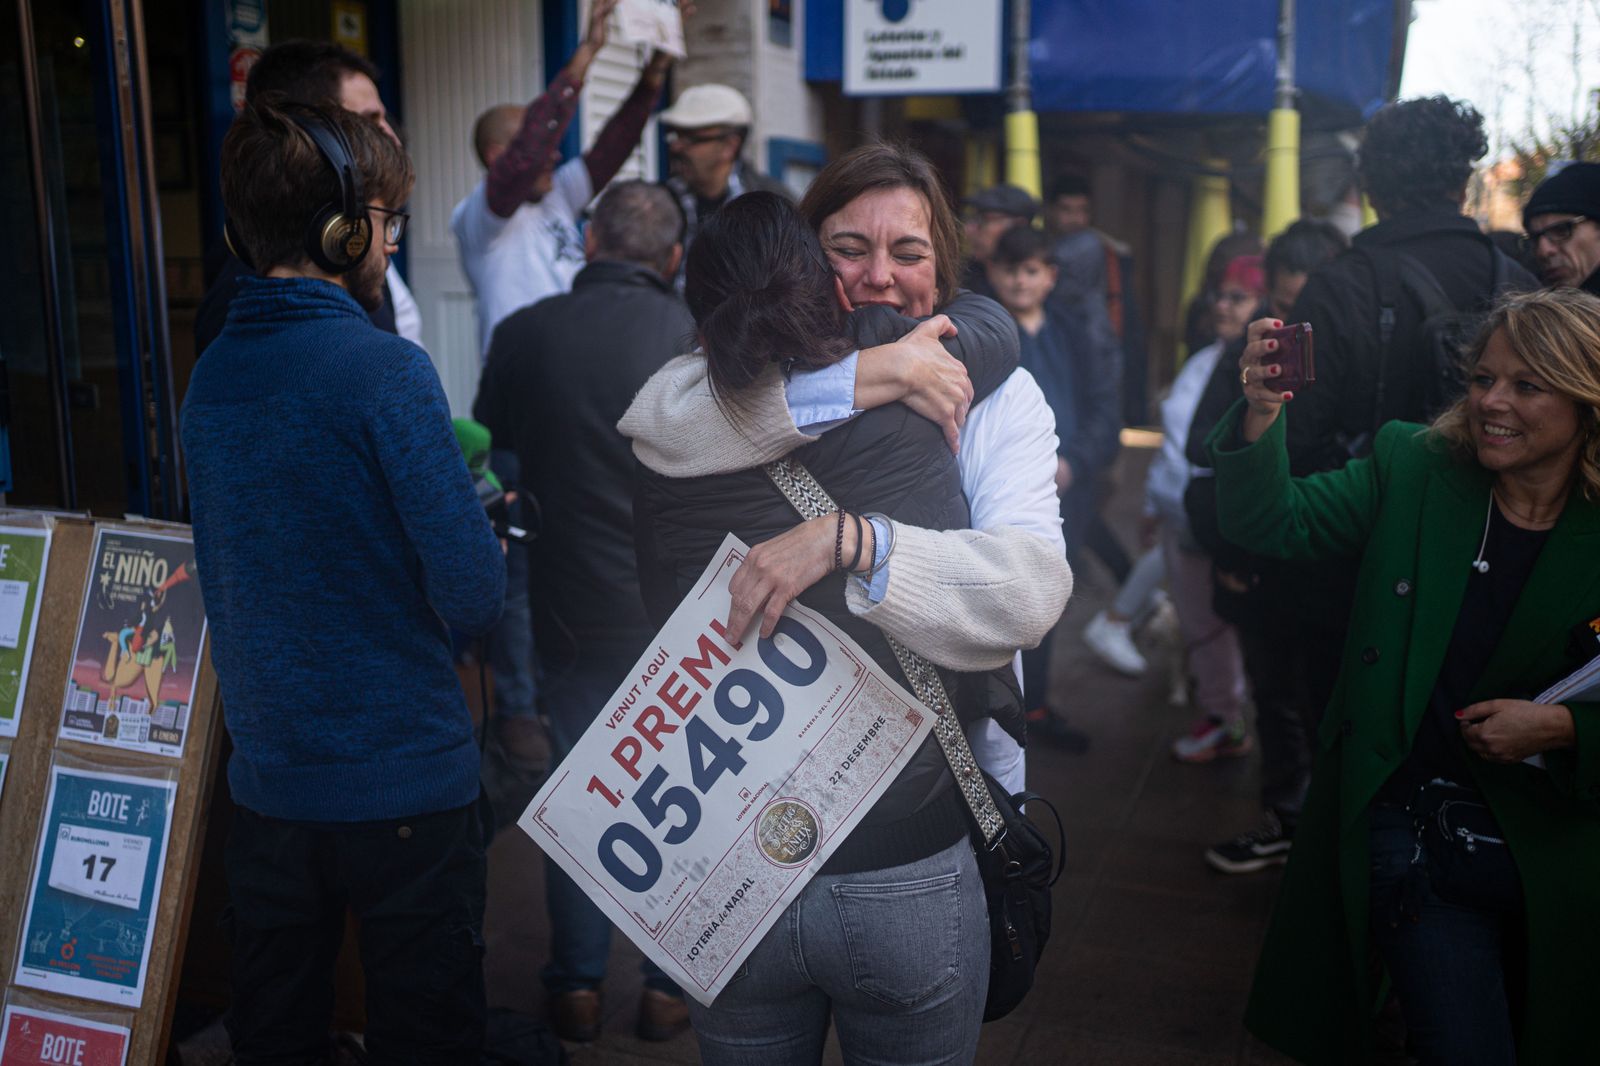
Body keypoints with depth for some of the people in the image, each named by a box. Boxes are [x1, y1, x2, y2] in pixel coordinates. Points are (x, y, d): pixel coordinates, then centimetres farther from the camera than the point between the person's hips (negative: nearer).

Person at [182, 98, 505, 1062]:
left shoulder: (211, 375, 4)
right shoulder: (388, 370, -17)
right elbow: (475, 597, -20)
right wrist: (480, 514, 3)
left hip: (265, 780, 6)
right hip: (407, 784, -6)